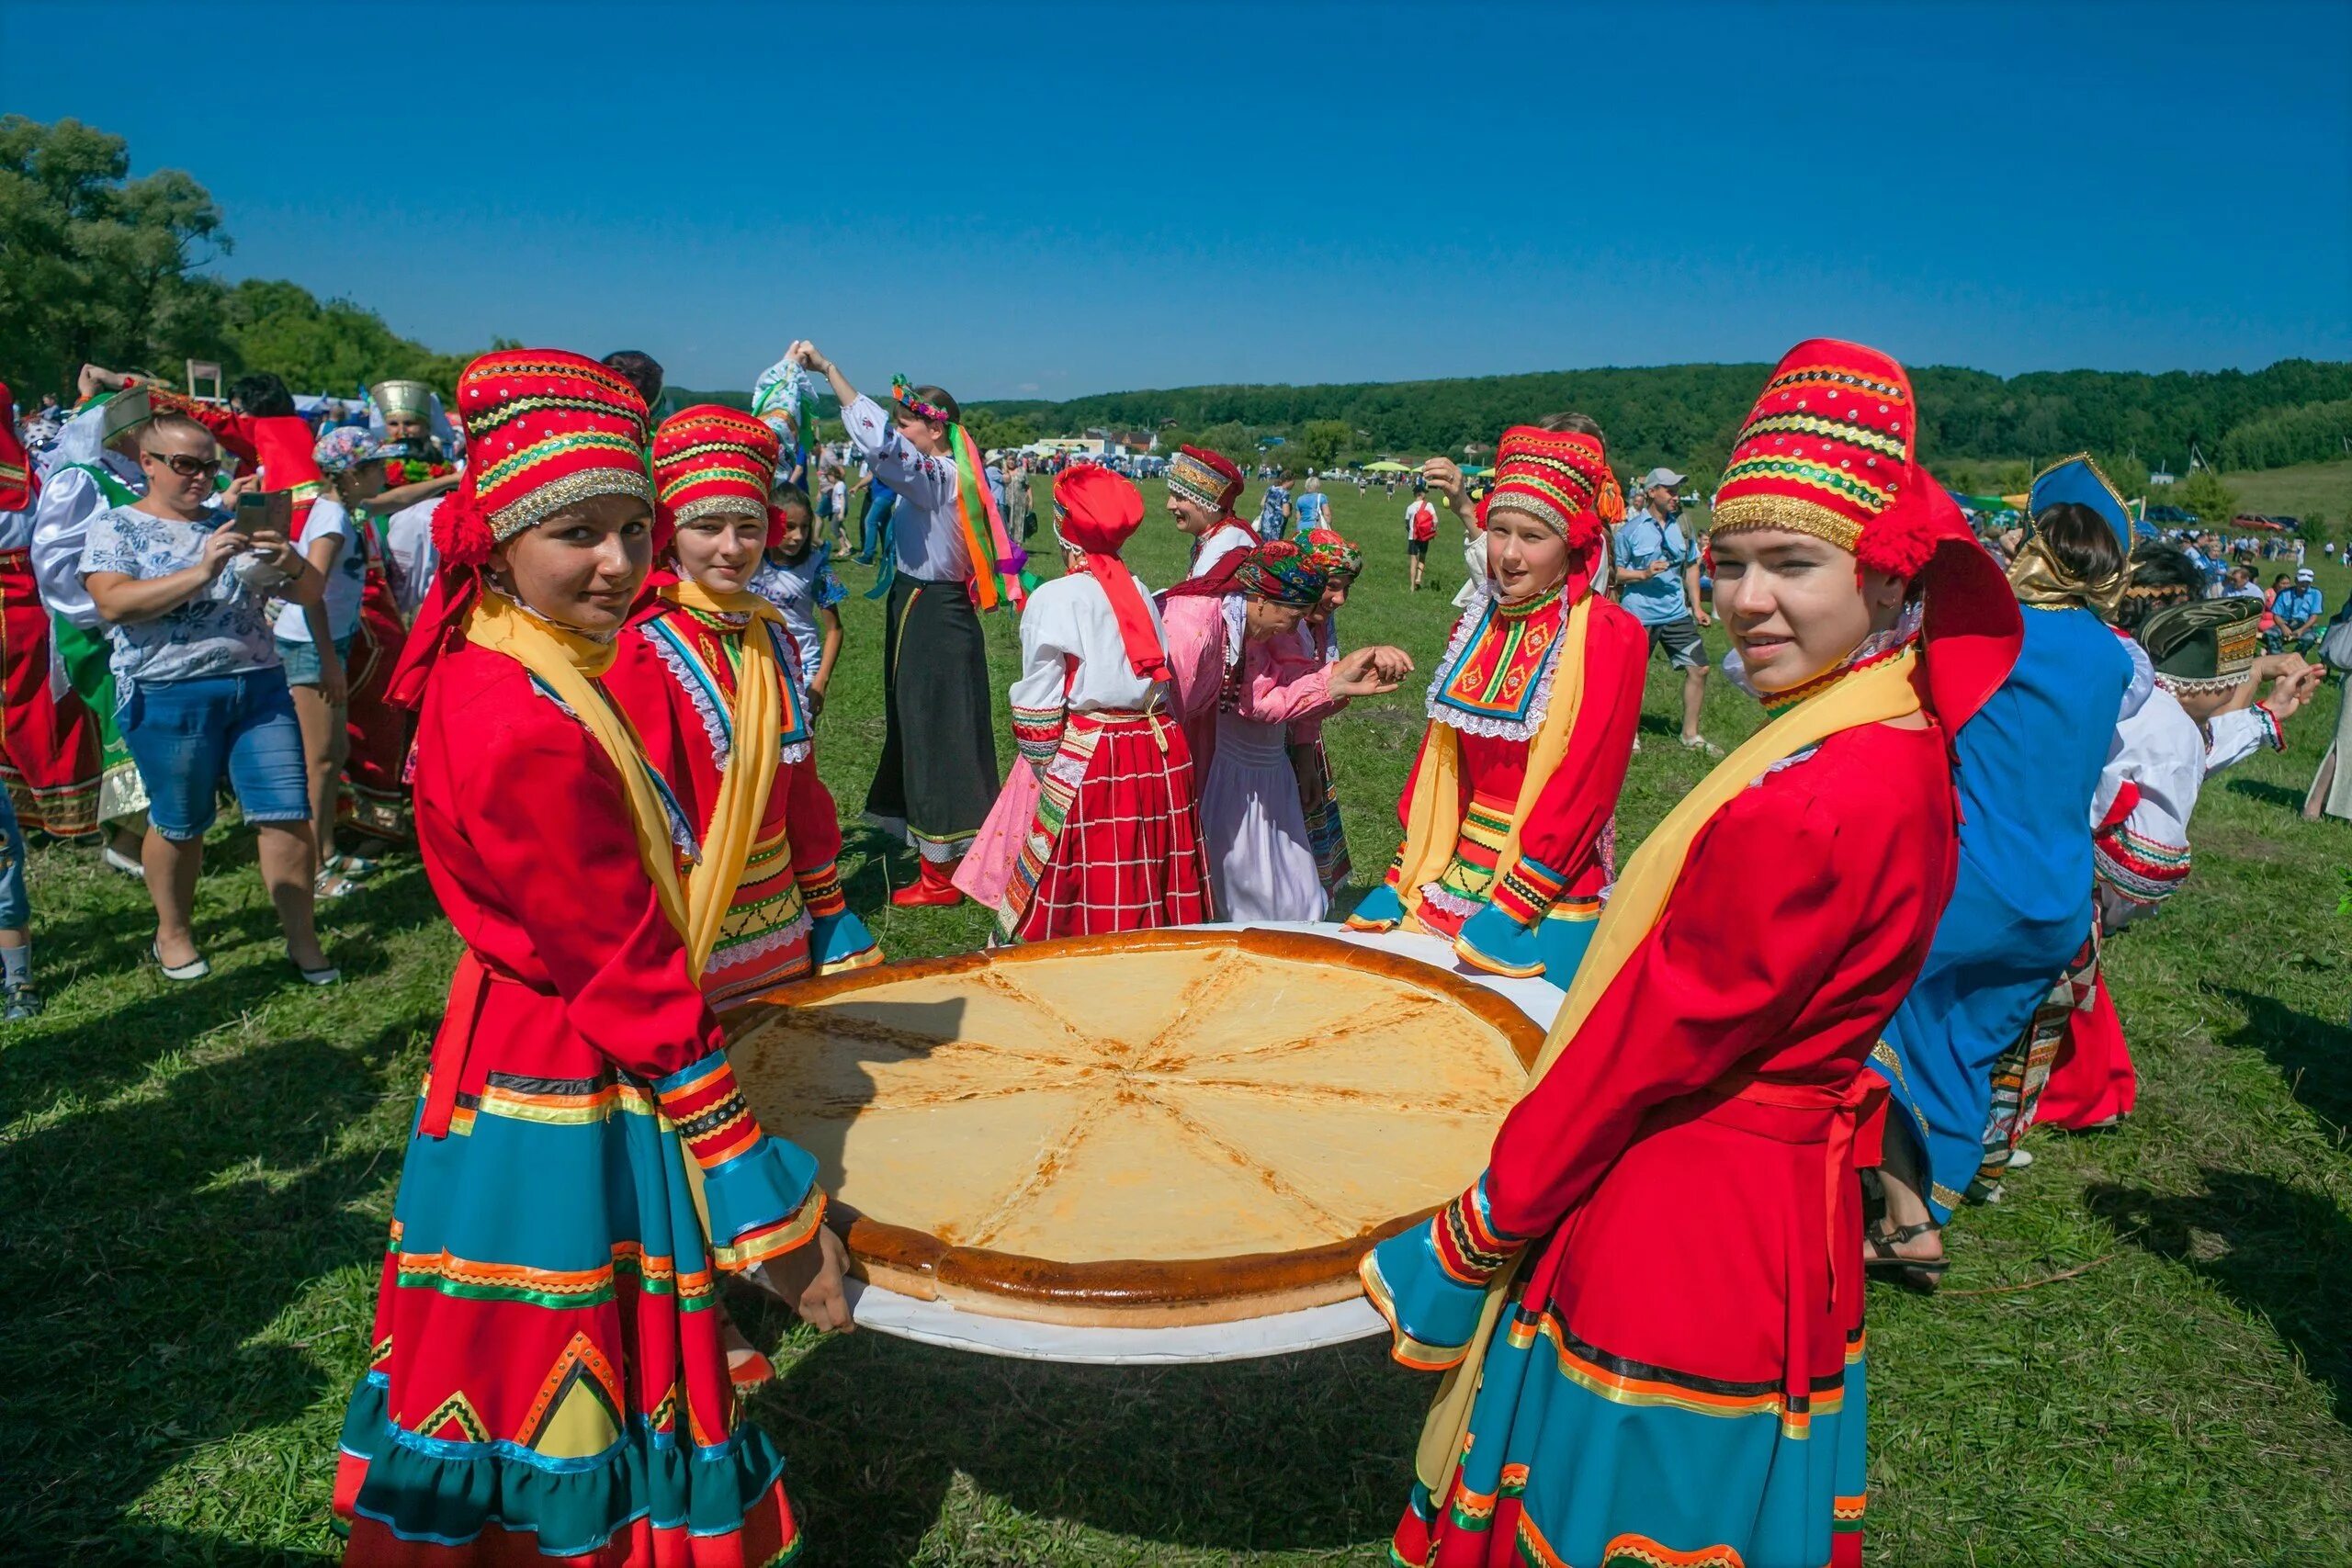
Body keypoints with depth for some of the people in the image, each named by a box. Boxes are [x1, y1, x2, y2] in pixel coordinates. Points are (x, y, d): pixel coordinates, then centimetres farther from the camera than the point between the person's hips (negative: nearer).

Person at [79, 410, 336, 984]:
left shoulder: (237, 522, 13)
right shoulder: (115, 526, 3)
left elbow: (311, 593, 9)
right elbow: (113, 603, -14)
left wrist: (289, 561, -14)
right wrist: (201, 573, -23)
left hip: (260, 686, 3)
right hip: (170, 697, -3)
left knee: (288, 814, -3)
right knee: (179, 823, 8)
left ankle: (302, 940, 8)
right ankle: (173, 934, 29)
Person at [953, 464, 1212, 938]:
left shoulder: (1054, 600, -9)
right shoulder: (1138, 589, 8)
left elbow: (1038, 705, -9)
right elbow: (1162, 674, 10)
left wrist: (1042, 771, 0)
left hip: (1086, 761, -6)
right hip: (1162, 752, 6)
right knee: (1149, 882, 15)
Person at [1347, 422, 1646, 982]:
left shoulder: (1609, 636, -13)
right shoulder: (1478, 624, 5)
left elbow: (1580, 789, -17)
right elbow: (1440, 764, 7)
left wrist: (1505, 913, -20)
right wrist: (1399, 883, 3)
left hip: (1548, 898, -5)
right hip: (1454, 876, 6)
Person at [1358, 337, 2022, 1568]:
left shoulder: (1824, 797, -28)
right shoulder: (1898, 747, 3)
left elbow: (1669, 1027, -22)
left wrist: (1485, 1221, -9)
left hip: (1688, 1224, -8)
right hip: (1779, 1195, 8)